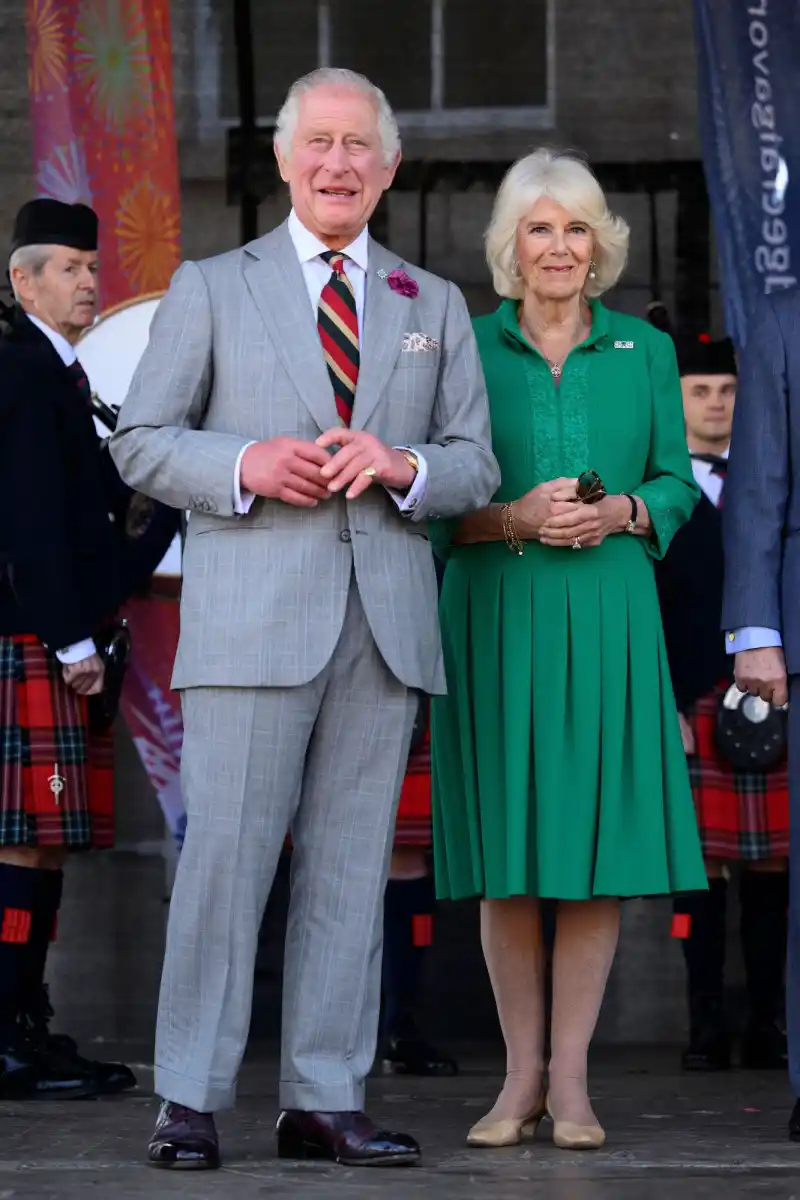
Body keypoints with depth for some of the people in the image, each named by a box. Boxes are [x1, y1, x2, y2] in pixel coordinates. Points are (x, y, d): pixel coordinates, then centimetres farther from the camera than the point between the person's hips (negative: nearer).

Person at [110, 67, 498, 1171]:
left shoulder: (435, 308, 17)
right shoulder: (212, 289, 10)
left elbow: (475, 465, 13)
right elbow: (141, 443, 5)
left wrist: (401, 465, -9)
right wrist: (246, 465, -13)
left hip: (386, 623, 3)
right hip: (254, 618, -3)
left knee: (351, 867, 3)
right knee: (226, 854, -7)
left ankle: (326, 1103, 7)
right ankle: (191, 1100, -2)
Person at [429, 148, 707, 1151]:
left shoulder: (644, 352, 9)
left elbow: (677, 483, 9)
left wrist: (619, 513, -10)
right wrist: (516, 517, -13)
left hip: (608, 615, 1)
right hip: (497, 614, -1)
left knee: (599, 844, -1)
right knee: (506, 850, 0)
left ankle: (570, 1076, 5)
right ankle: (521, 1073, 10)